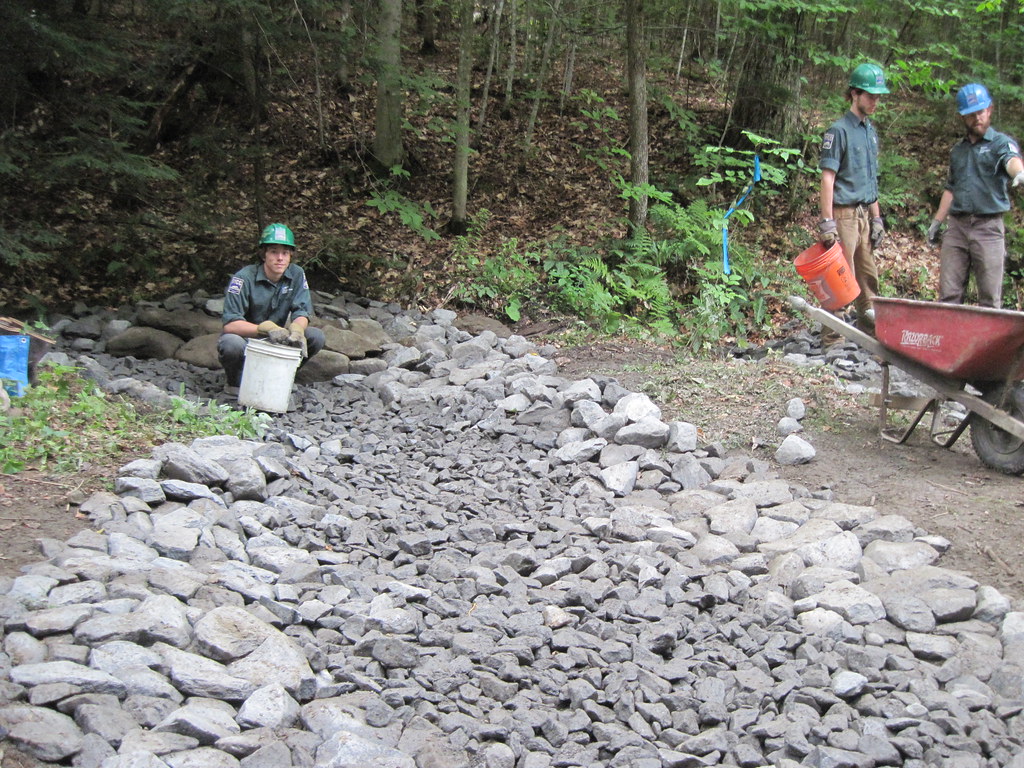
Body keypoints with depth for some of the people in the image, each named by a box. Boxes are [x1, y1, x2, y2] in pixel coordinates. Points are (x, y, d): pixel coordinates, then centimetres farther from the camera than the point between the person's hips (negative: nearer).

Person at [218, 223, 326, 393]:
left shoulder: (297, 275, -5)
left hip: (276, 341, 4)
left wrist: (296, 330, -33)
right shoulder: (244, 278, -19)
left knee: (317, 337, -17)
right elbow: (230, 323, -26)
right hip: (246, 338, -4)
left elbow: (302, 312, -7)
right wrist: (266, 328, -41)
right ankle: (236, 384, -5)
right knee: (232, 344, -39)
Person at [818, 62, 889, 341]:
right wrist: (827, 222, -19)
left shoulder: (871, 131, 15)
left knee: (868, 275, 12)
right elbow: (827, 179, -14)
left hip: (864, 214, 8)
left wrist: (876, 218, 17)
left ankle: (869, 326, 21)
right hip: (843, 214, -8)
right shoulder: (839, 131, -9)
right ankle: (832, 333, 0)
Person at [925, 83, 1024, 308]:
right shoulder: (958, 150, 18)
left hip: (988, 228, -5)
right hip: (957, 226, 5)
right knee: (948, 293, 2)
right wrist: (937, 221, 18)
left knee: (990, 298, -4)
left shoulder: (1001, 143, 0)